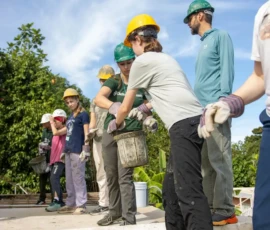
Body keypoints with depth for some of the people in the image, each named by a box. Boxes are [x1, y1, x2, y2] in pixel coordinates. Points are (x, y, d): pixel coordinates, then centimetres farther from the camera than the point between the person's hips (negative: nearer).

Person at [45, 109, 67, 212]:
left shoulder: (66, 128, -3)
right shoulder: (58, 130, 22)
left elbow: (55, 133, -21)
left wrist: (52, 123, -7)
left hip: (60, 158, -10)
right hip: (54, 158, 10)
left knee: (54, 178, -23)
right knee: (54, 179, 10)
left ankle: (56, 202, -26)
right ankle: (60, 201, 17)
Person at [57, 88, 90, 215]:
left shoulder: (83, 114, -2)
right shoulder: (70, 116, 20)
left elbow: (86, 133, -7)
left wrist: (86, 149, -15)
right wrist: (64, 150, 20)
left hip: (77, 151, -8)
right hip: (68, 151, 8)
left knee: (78, 178, -6)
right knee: (69, 179, 11)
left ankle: (81, 205, -2)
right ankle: (71, 204, 18)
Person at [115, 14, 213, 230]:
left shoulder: (142, 61, 4)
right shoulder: (165, 58, 28)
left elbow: (125, 108, 12)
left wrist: (117, 123, 32)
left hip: (184, 124, -9)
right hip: (193, 121, 9)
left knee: (189, 190, -15)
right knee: (172, 186, 14)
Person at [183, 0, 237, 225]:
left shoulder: (220, 36, 3)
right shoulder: (203, 44, 26)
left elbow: (227, 70, -8)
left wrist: (222, 101, -18)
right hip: (201, 111, 9)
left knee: (219, 160, -10)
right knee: (205, 162, 7)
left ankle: (225, 210, -6)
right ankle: (210, 207, 12)